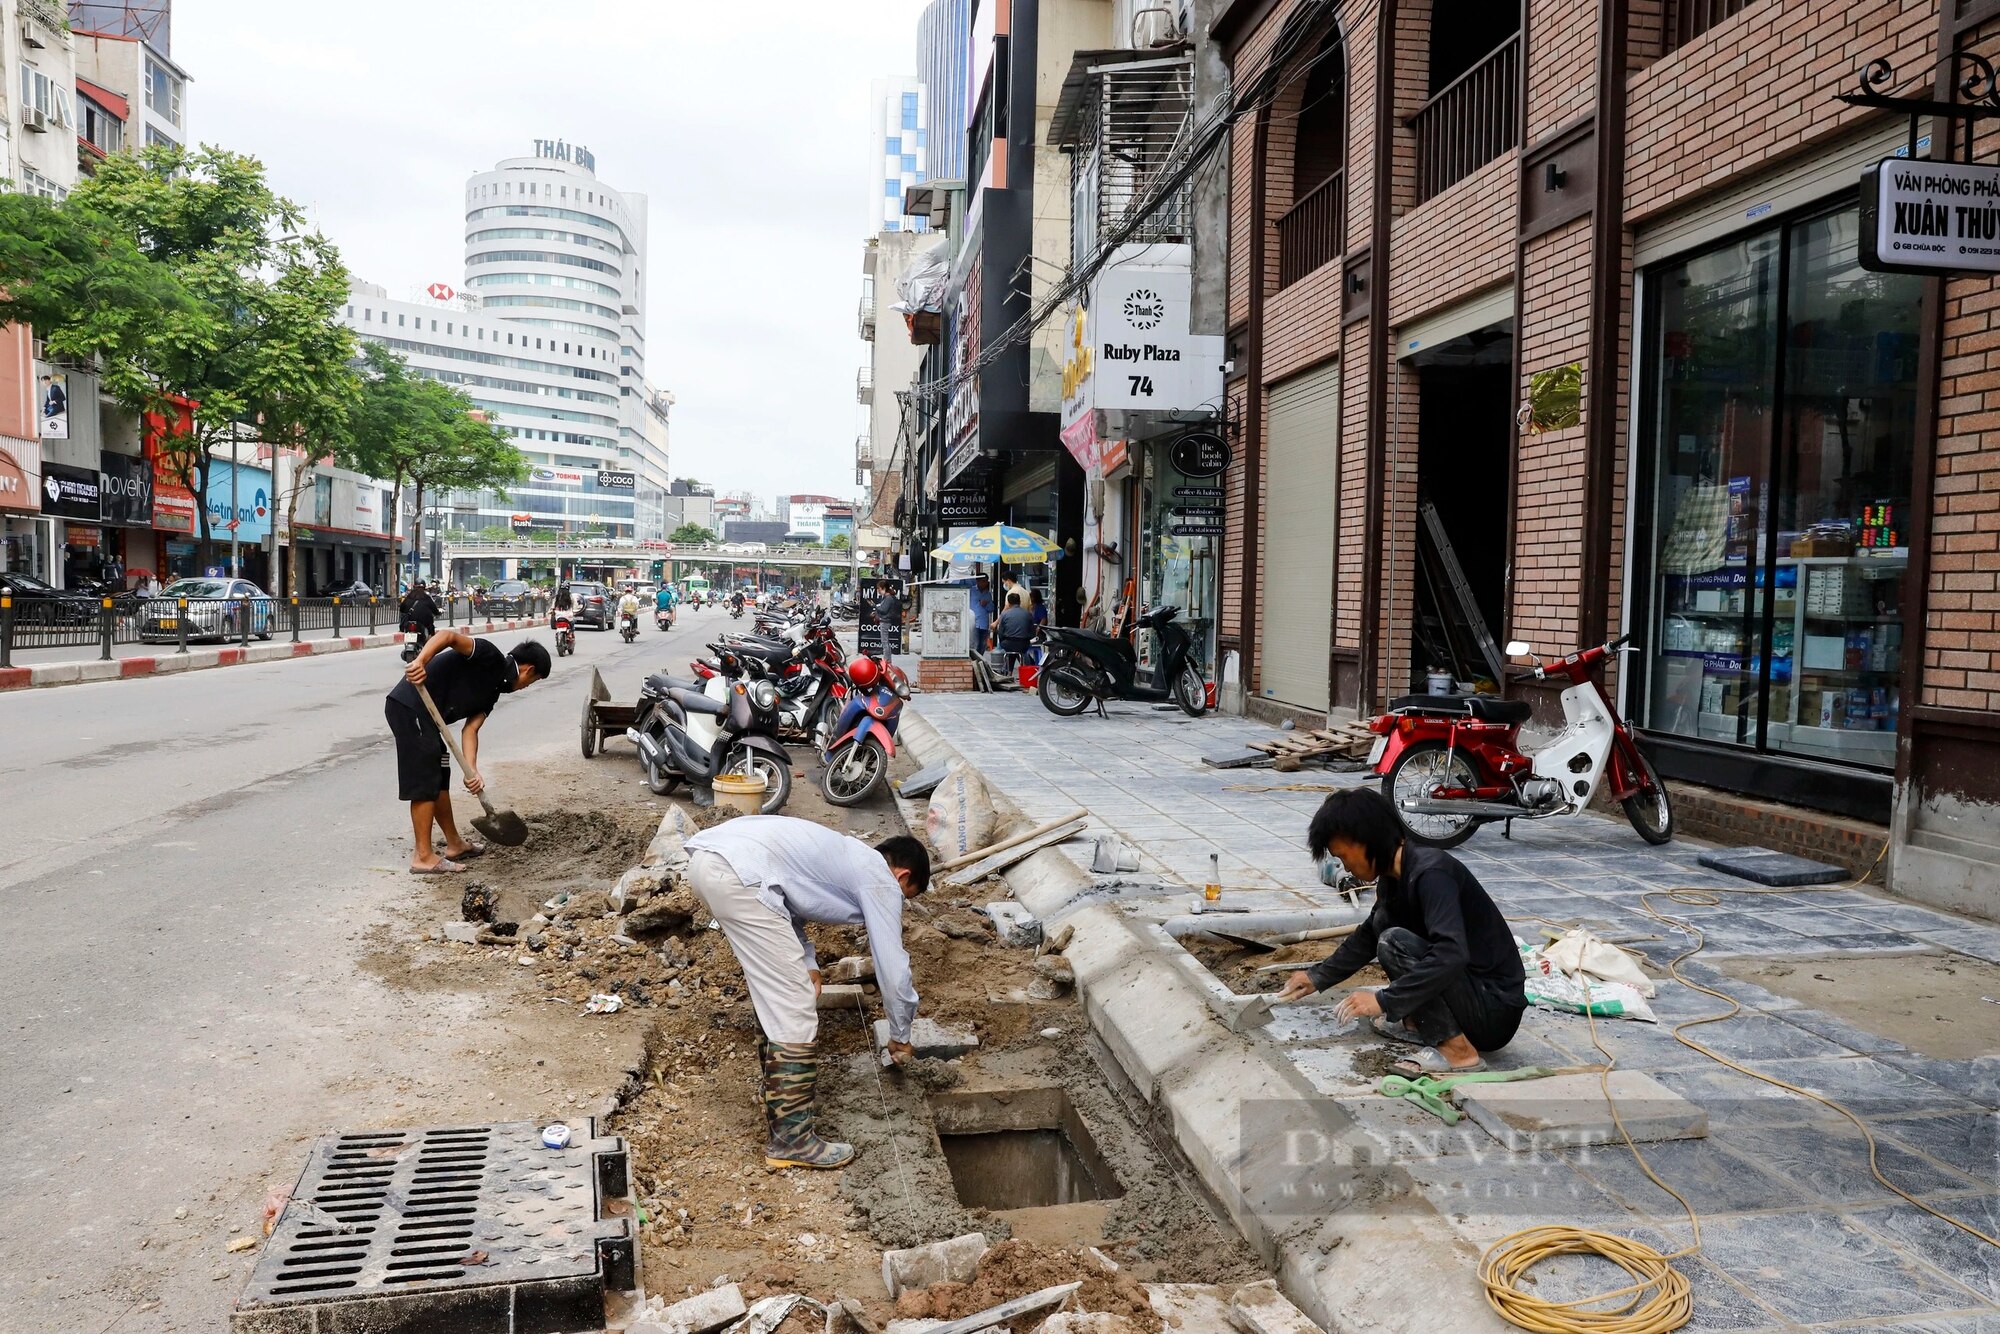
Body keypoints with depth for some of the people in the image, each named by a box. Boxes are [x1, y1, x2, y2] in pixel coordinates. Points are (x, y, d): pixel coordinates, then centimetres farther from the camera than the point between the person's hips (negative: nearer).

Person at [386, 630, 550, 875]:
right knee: (425, 782, -6)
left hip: (422, 714, 10)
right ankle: (423, 857, 0)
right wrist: (420, 661, -35)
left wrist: (471, 771, -6)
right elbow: (449, 636, -19)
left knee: (440, 777, 19)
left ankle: (454, 844, 31)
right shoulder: (491, 658, -6)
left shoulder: (493, 690, 17)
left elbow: (470, 729, 9)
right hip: (409, 706, -10)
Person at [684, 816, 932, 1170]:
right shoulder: (881, 881, 8)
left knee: (777, 994, 26)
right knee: (795, 1011, -1)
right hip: (738, 875, -10)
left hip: (705, 857, 10)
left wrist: (807, 963, 21)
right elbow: (893, 967, 9)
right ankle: (791, 1140, 5)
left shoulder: (843, 858, 30)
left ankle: (779, 1093, 40)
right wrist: (900, 1037, 25)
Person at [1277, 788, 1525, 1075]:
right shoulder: (1393, 878, 5)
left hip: (1496, 1009, -9)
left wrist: (1384, 1001, -35)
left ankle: (1457, 1052, -19)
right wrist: (1318, 977, 23)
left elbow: (1451, 954, -36)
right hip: (1465, 983, 9)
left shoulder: (1431, 873, -23)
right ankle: (1419, 1024, 9)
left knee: (1394, 943, -22)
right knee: (1384, 920, 8)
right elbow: (1368, 936, 24)